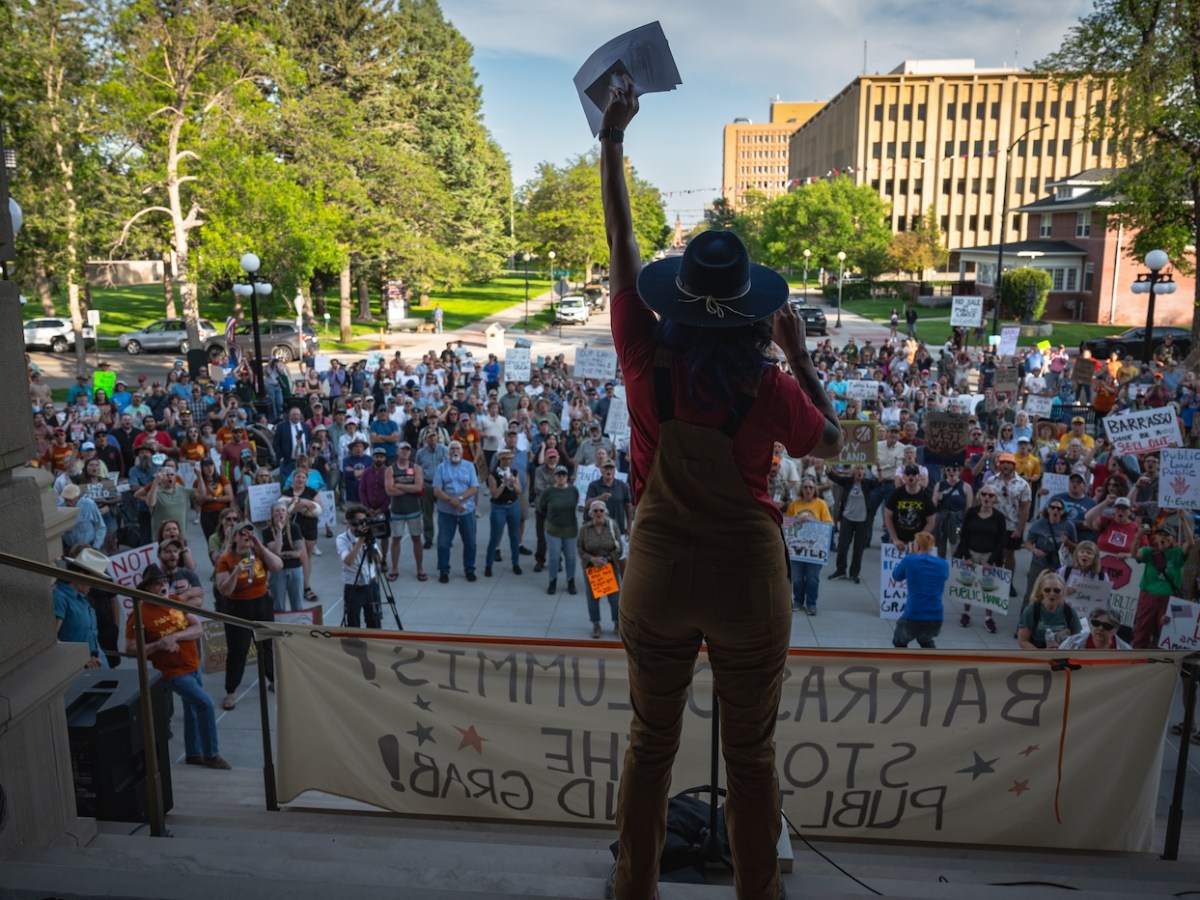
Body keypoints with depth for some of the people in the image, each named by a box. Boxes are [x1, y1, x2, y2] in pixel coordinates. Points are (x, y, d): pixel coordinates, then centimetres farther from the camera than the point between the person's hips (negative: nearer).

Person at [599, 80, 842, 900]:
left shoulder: (647, 361, -13)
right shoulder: (770, 390, -18)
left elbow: (622, 248, -1)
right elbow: (831, 444, 3)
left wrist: (612, 141, 10)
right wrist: (801, 356, 3)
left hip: (659, 576, 2)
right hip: (749, 583, -2)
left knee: (651, 742, 20)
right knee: (751, 753, 16)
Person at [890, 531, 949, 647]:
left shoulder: (909, 560, -5)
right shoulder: (943, 564, 4)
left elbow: (896, 577, 14)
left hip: (912, 619, -3)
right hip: (936, 620, 3)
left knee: (899, 642, 28)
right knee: (926, 640, 36)